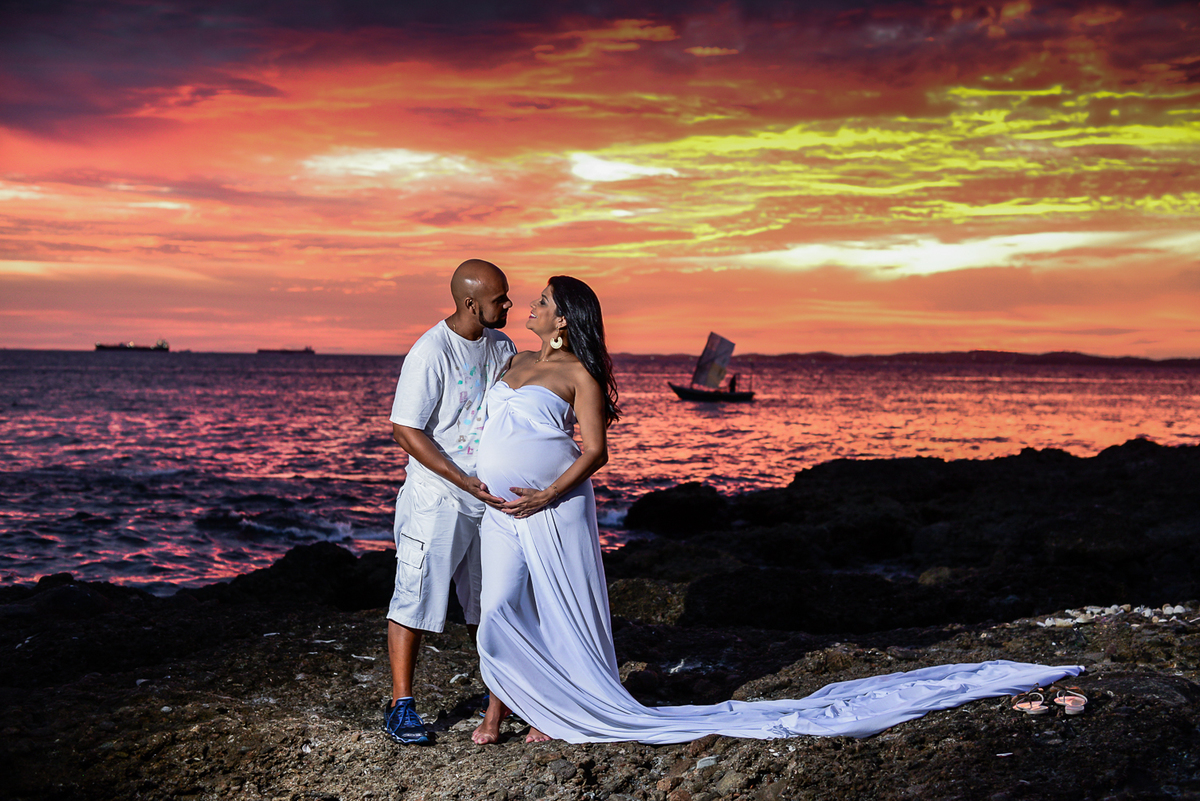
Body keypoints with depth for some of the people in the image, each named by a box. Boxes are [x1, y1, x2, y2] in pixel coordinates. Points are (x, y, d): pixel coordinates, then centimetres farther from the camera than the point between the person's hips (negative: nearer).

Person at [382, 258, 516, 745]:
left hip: (490, 498, 7)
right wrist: (466, 481, -22)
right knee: (416, 600, -2)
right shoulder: (430, 353, -18)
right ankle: (401, 706, 7)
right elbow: (405, 431, -18)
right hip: (436, 500, -7)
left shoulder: (501, 347, 5)